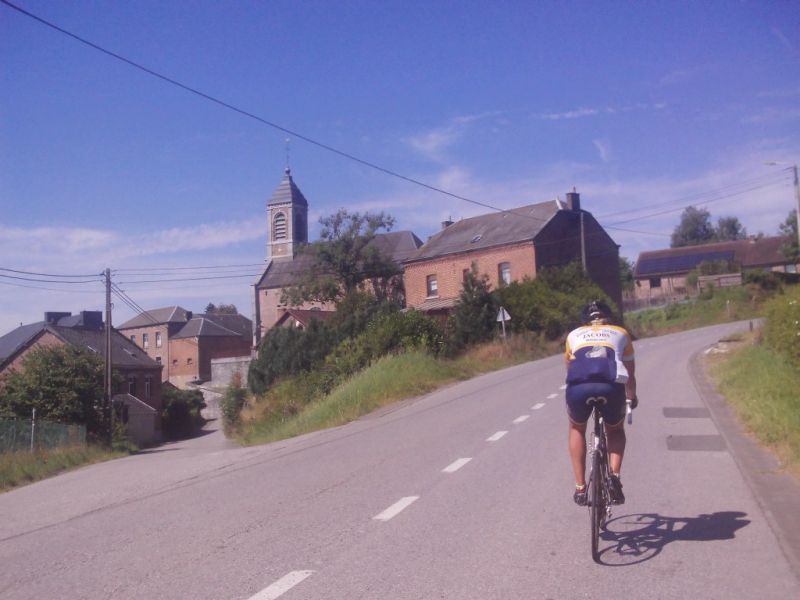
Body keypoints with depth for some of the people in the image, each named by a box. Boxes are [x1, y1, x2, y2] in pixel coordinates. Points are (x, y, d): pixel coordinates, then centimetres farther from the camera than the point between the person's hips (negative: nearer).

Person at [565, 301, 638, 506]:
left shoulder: (574, 335, 33)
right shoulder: (621, 334, 32)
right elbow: (630, 374, 40)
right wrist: (632, 397, 60)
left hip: (579, 387, 0)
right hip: (611, 387, 0)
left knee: (577, 429, 31)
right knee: (616, 431, 31)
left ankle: (580, 487, 23)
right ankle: (614, 475, 8)